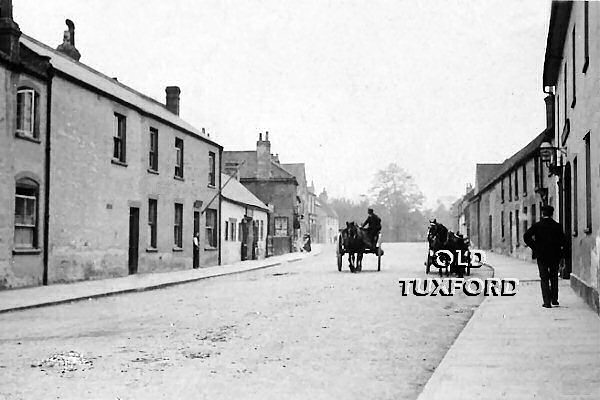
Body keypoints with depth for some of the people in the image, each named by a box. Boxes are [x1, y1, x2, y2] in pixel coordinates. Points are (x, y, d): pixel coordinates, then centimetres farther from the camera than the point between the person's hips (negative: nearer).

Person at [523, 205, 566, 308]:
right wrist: (560, 252, 7)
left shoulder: (537, 225, -4)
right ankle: (554, 299, 19)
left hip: (541, 255, -1)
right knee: (554, 277, 17)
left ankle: (547, 302, -4)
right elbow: (563, 241, -6)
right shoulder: (557, 226, -1)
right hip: (555, 255, 1)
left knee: (544, 278, 2)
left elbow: (526, 236, -12)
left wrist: (534, 247, -4)